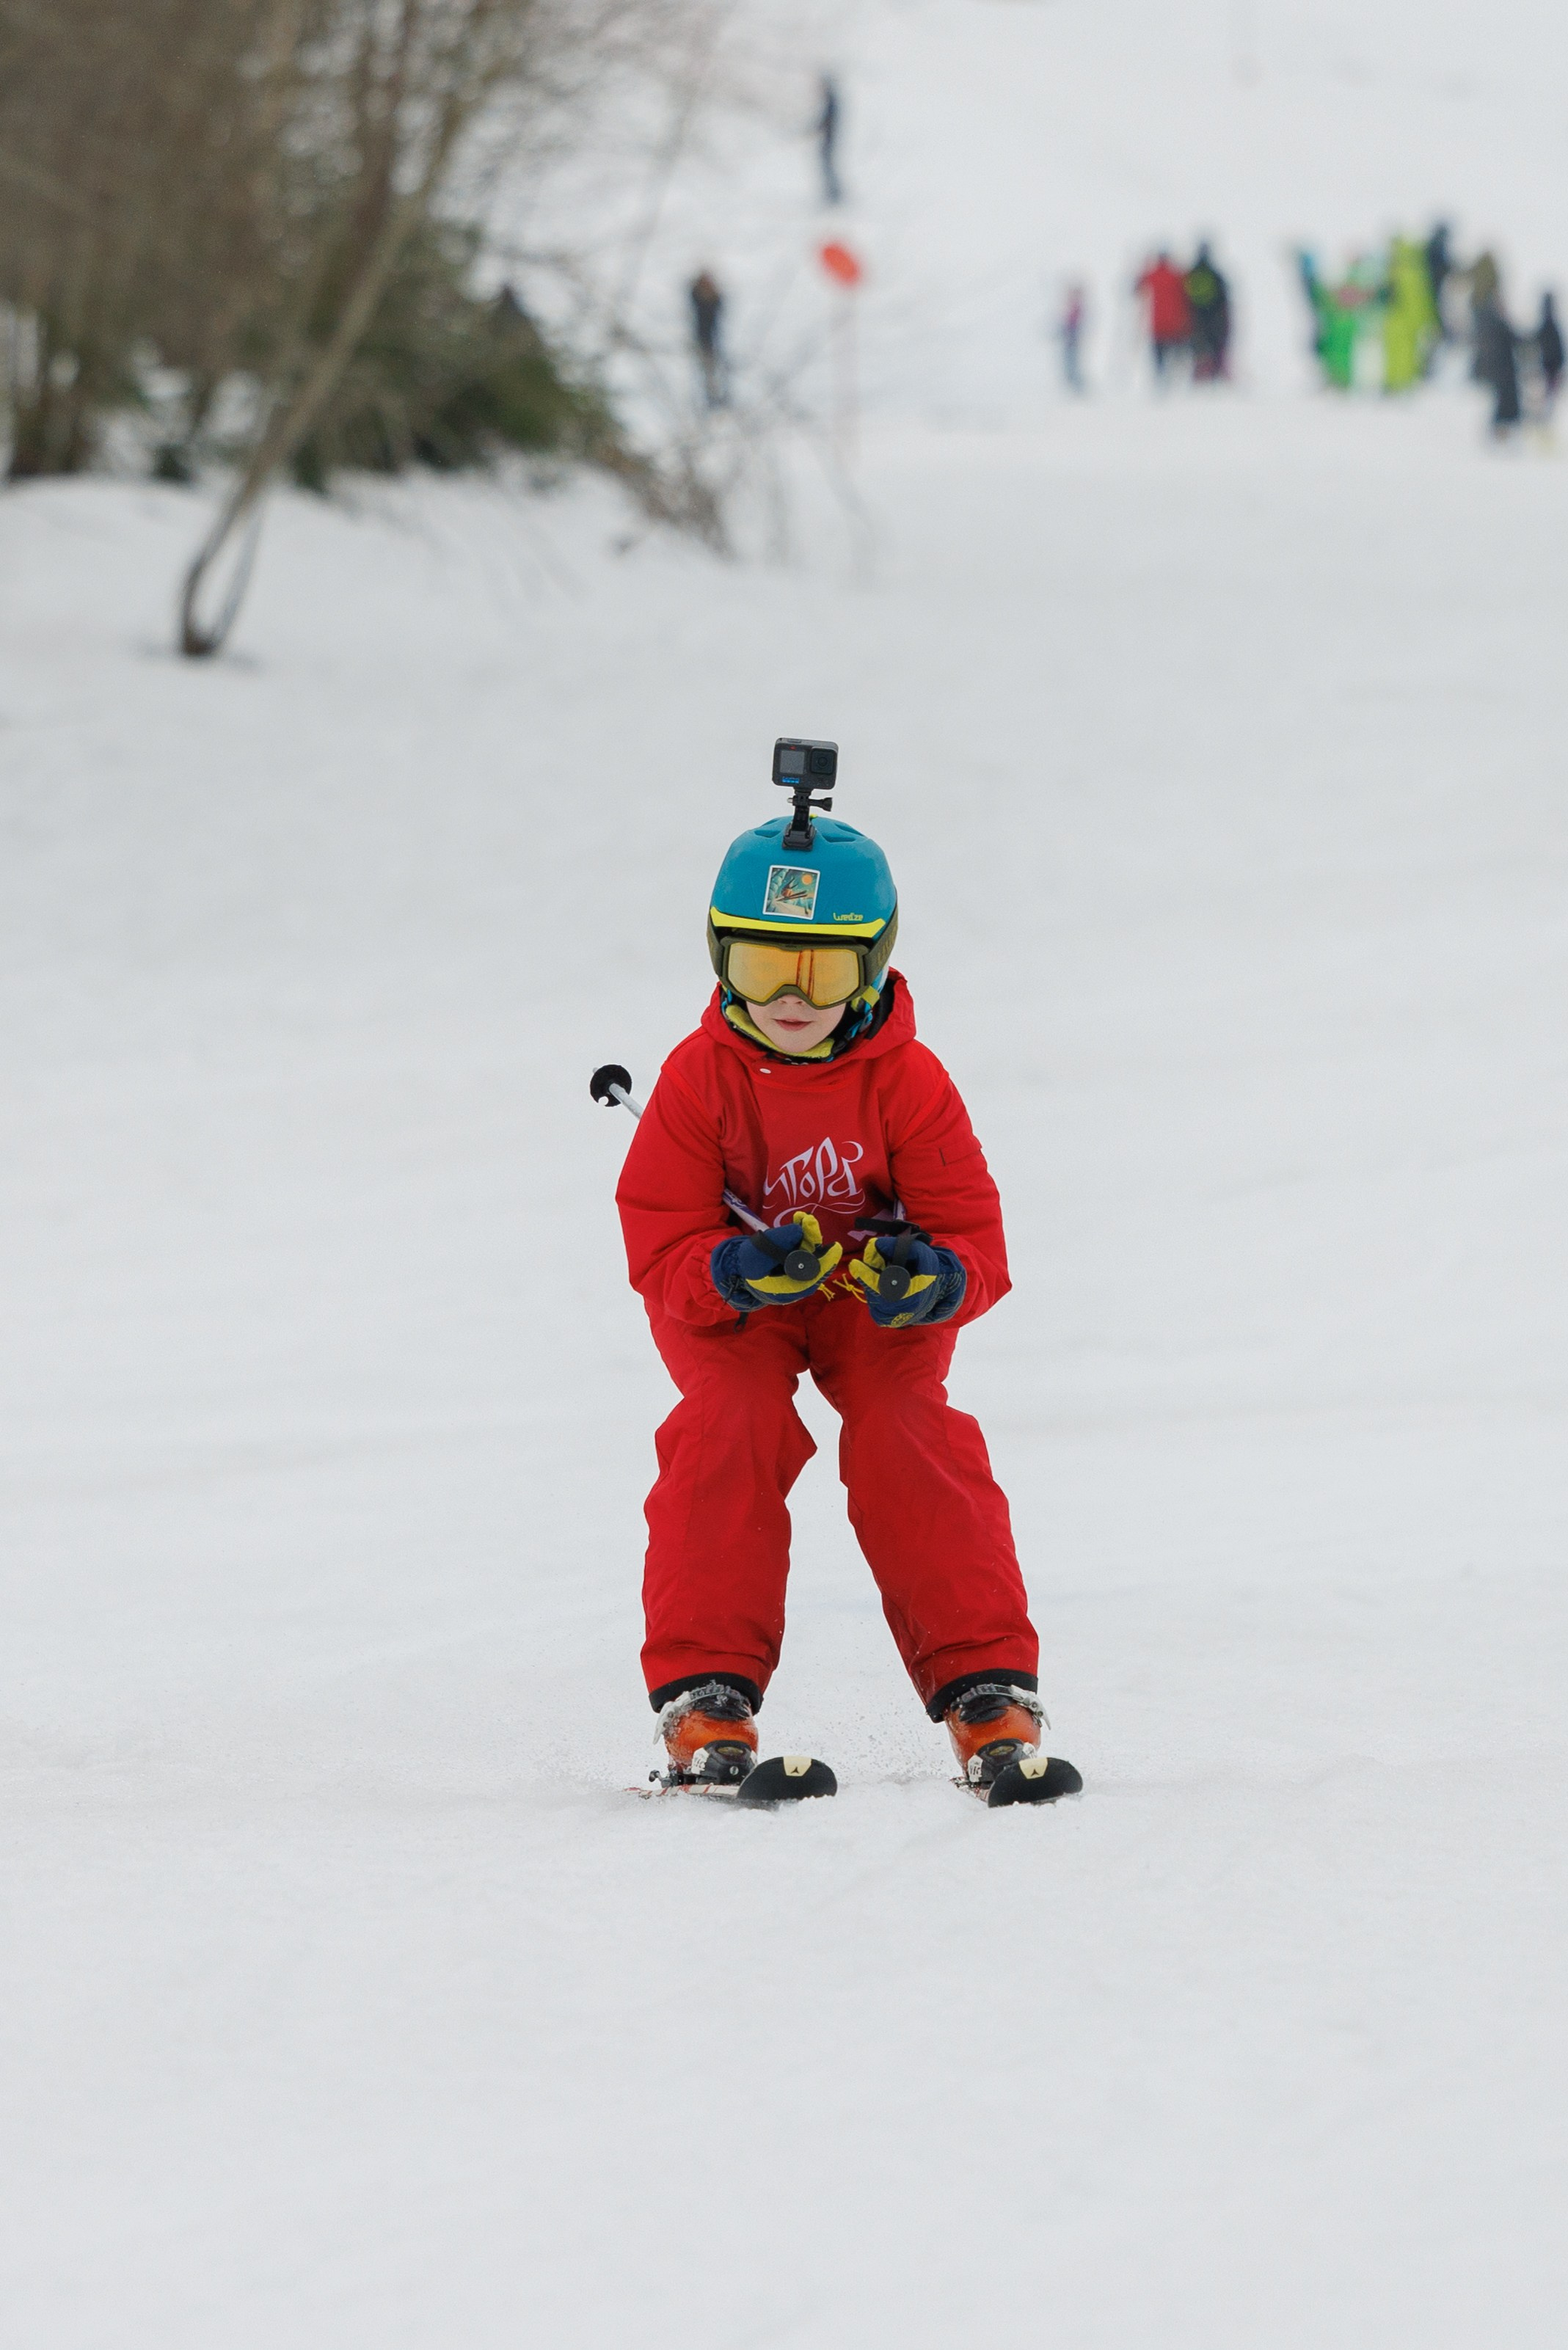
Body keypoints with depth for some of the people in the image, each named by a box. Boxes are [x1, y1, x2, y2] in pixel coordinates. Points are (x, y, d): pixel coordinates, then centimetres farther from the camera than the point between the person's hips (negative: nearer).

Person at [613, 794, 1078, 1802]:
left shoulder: (910, 1084, -19)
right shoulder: (700, 1079, -18)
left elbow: (975, 1240, -16)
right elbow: (663, 1250, -19)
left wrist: (935, 1276, -41)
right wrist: (736, 1271, -41)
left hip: (879, 1300, 0)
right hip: (730, 1301, 0)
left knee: (907, 1433, -24)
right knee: (731, 1426, -27)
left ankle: (988, 1692, -17)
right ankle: (705, 1695, -22)